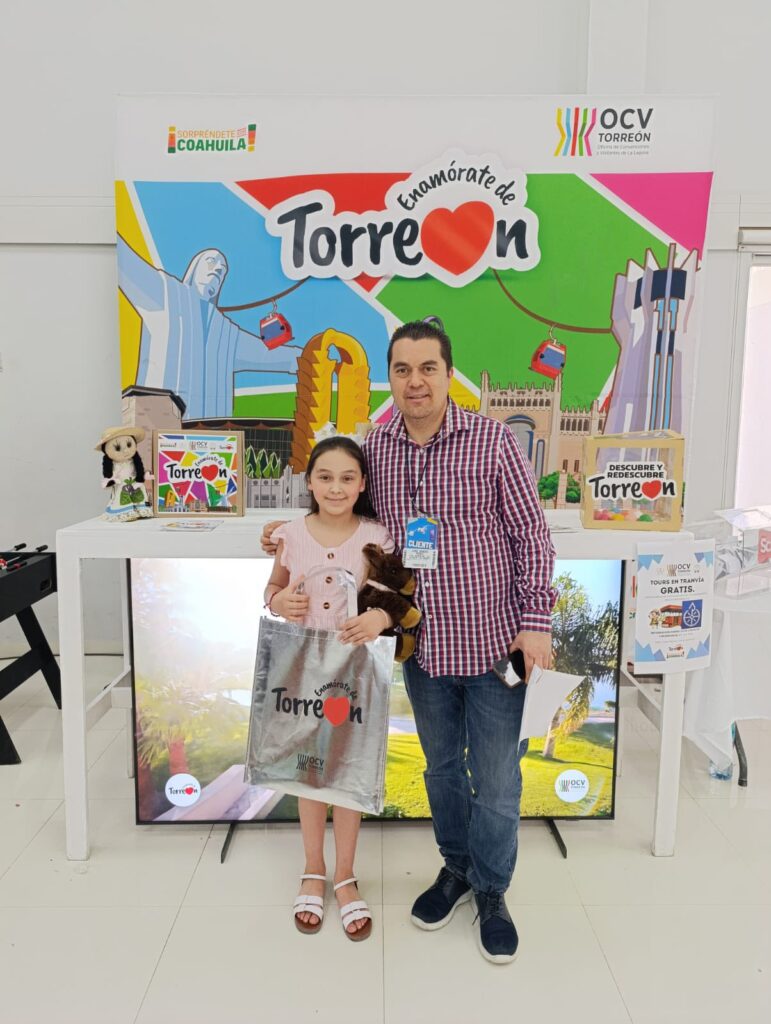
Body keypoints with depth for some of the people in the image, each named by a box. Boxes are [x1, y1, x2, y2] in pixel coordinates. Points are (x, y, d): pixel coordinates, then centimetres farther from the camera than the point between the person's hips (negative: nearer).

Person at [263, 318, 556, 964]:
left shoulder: (492, 440, -12)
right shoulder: (373, 449, -2)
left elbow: (531, 536, -8)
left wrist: (536, 621, -12)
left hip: (493, 642, -3)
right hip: (422, 645, 4)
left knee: (495, 777, 10)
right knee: (441, 765, 21)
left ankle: (491, 891, 35)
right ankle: (456, 867, 46)